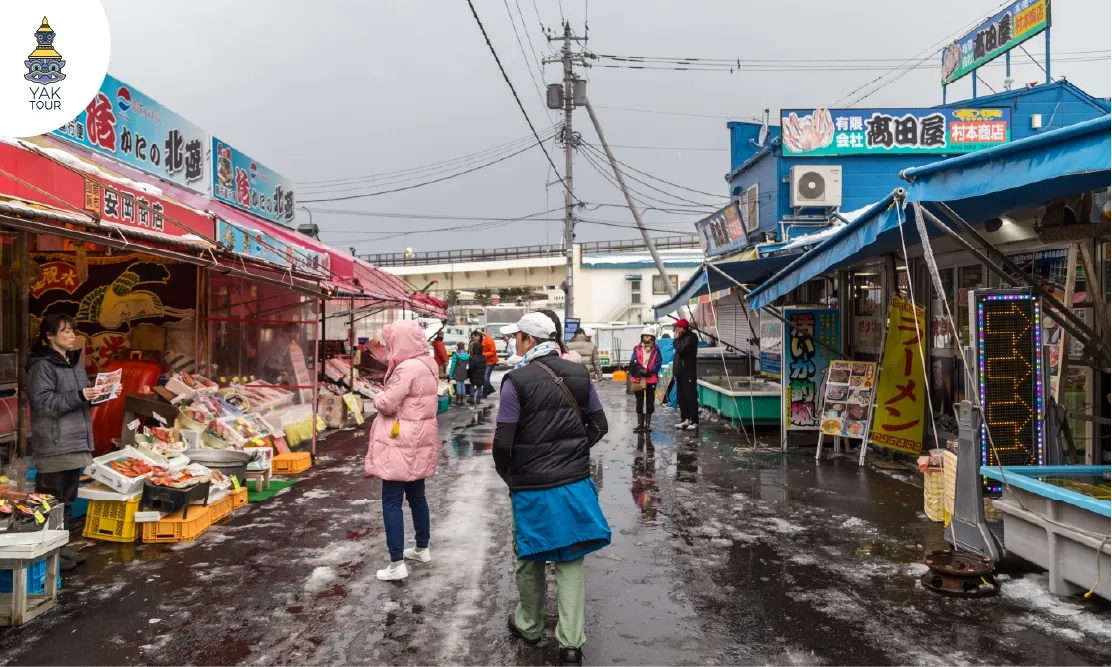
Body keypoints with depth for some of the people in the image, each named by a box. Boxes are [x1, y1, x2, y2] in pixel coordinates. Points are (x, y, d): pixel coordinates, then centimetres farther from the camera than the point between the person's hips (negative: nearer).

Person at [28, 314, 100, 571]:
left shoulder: (74, 361, 15)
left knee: (67, 498, 15)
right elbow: (42, 402, -19)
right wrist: (78, 396, -26)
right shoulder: (42, 366, -11)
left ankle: (61, 548, 24)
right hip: (54, 445, -9)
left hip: (74, 441, 9)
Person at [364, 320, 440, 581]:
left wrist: (377, 400, 1)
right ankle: (422, 549, 33)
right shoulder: (428, 365, 7)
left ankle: (397, 564, -3)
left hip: (401, 445, -9)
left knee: (391, 502, -3)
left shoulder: (407, 368, -21)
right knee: (417, 496, 20)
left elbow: (387, 405, -21)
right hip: (420, 442, 9)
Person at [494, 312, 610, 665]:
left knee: (530, 559, 17)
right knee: (571, 562, 11)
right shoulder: (579, 374, 0)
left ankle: (529, 626, 35)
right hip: (576, 483, 3)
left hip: (532, 487, -3)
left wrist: (508, 476, 5)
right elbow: (598, 425, 8)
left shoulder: (517, 380, -14)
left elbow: (503, 442, -13)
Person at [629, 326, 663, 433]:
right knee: (639, 402, 8)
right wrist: (640, 370, -21)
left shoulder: (656, 350, 1)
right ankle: (640, 424, 15)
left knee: (649, 403, 5)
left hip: (651, 380, -1)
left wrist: (647, 371, -21)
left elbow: (657, 364, -8)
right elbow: (633, 364, -4)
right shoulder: (637, 349, 4)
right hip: (638, 380, 1)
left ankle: (648, 424, 12)